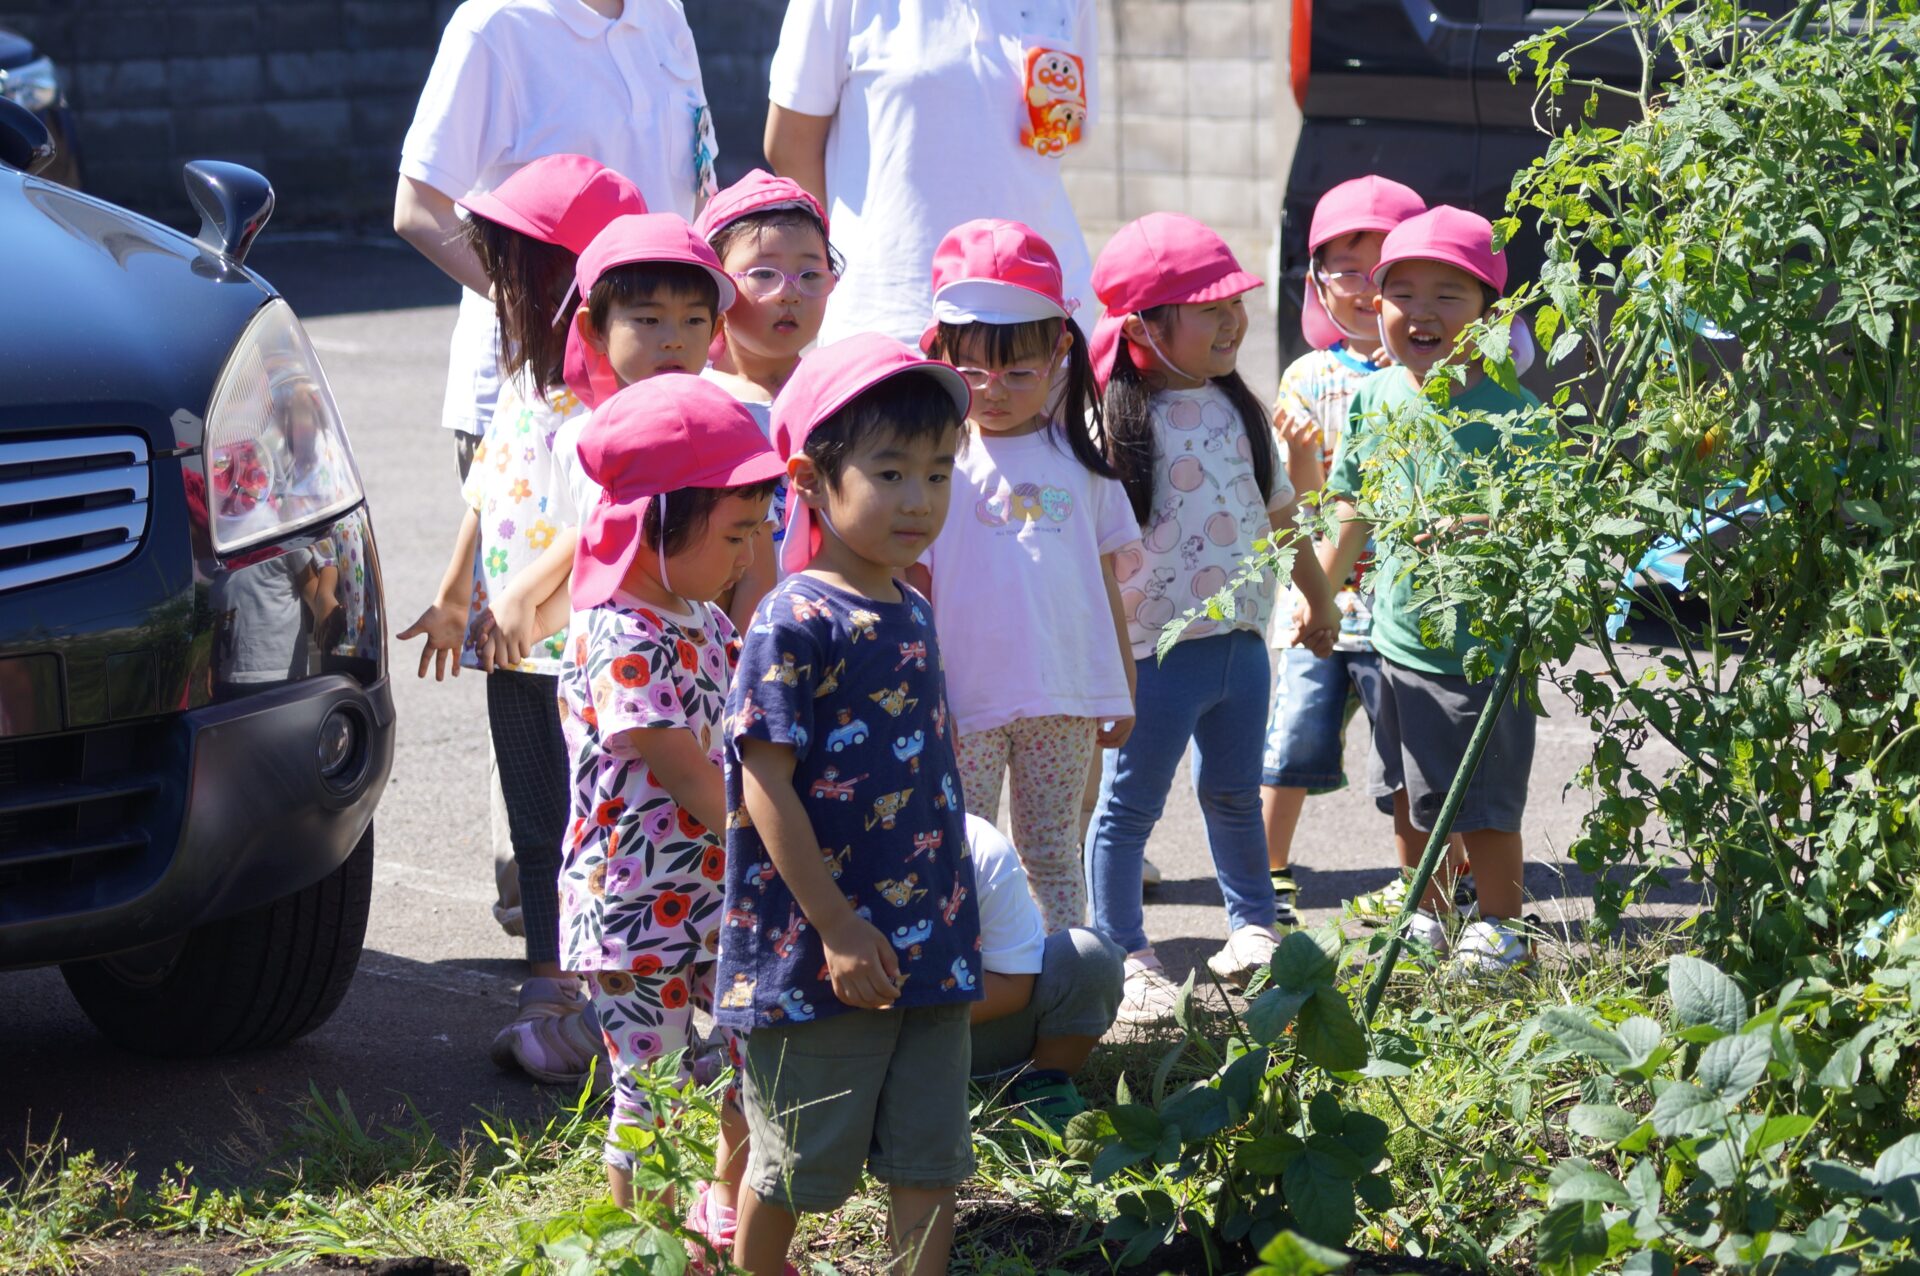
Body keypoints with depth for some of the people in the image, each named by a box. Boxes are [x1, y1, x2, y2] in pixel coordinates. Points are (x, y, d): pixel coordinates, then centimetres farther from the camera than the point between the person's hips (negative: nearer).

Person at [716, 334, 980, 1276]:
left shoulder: (912, 613, 8)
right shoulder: (793, 625, -16)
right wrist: (837, 930, -18)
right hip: (817, 955, -7)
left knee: (930, 1161, 9)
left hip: (928, 944, 7)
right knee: (793, 1161, 7)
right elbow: (766, 786, -18)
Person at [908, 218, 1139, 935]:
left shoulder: (1075, 458, 7)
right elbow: (912, 587, -3)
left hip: (1067, 696, 3)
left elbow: (1104, 579, 13)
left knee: (1053, 850, 12)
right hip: (966, 695, -3)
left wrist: (1122, 690, 14)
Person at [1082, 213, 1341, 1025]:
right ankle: (1123, 956, 12)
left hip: (1240, 642, 6)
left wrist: (1318, 601, 30)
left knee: (1234, 793, 20)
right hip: (1155, 650, -6)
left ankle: (1252, 926, 35)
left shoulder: (1238, 412, 7)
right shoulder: (1116, 424, -14)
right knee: (1129, 805, 3)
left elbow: (1278, 514, 21)